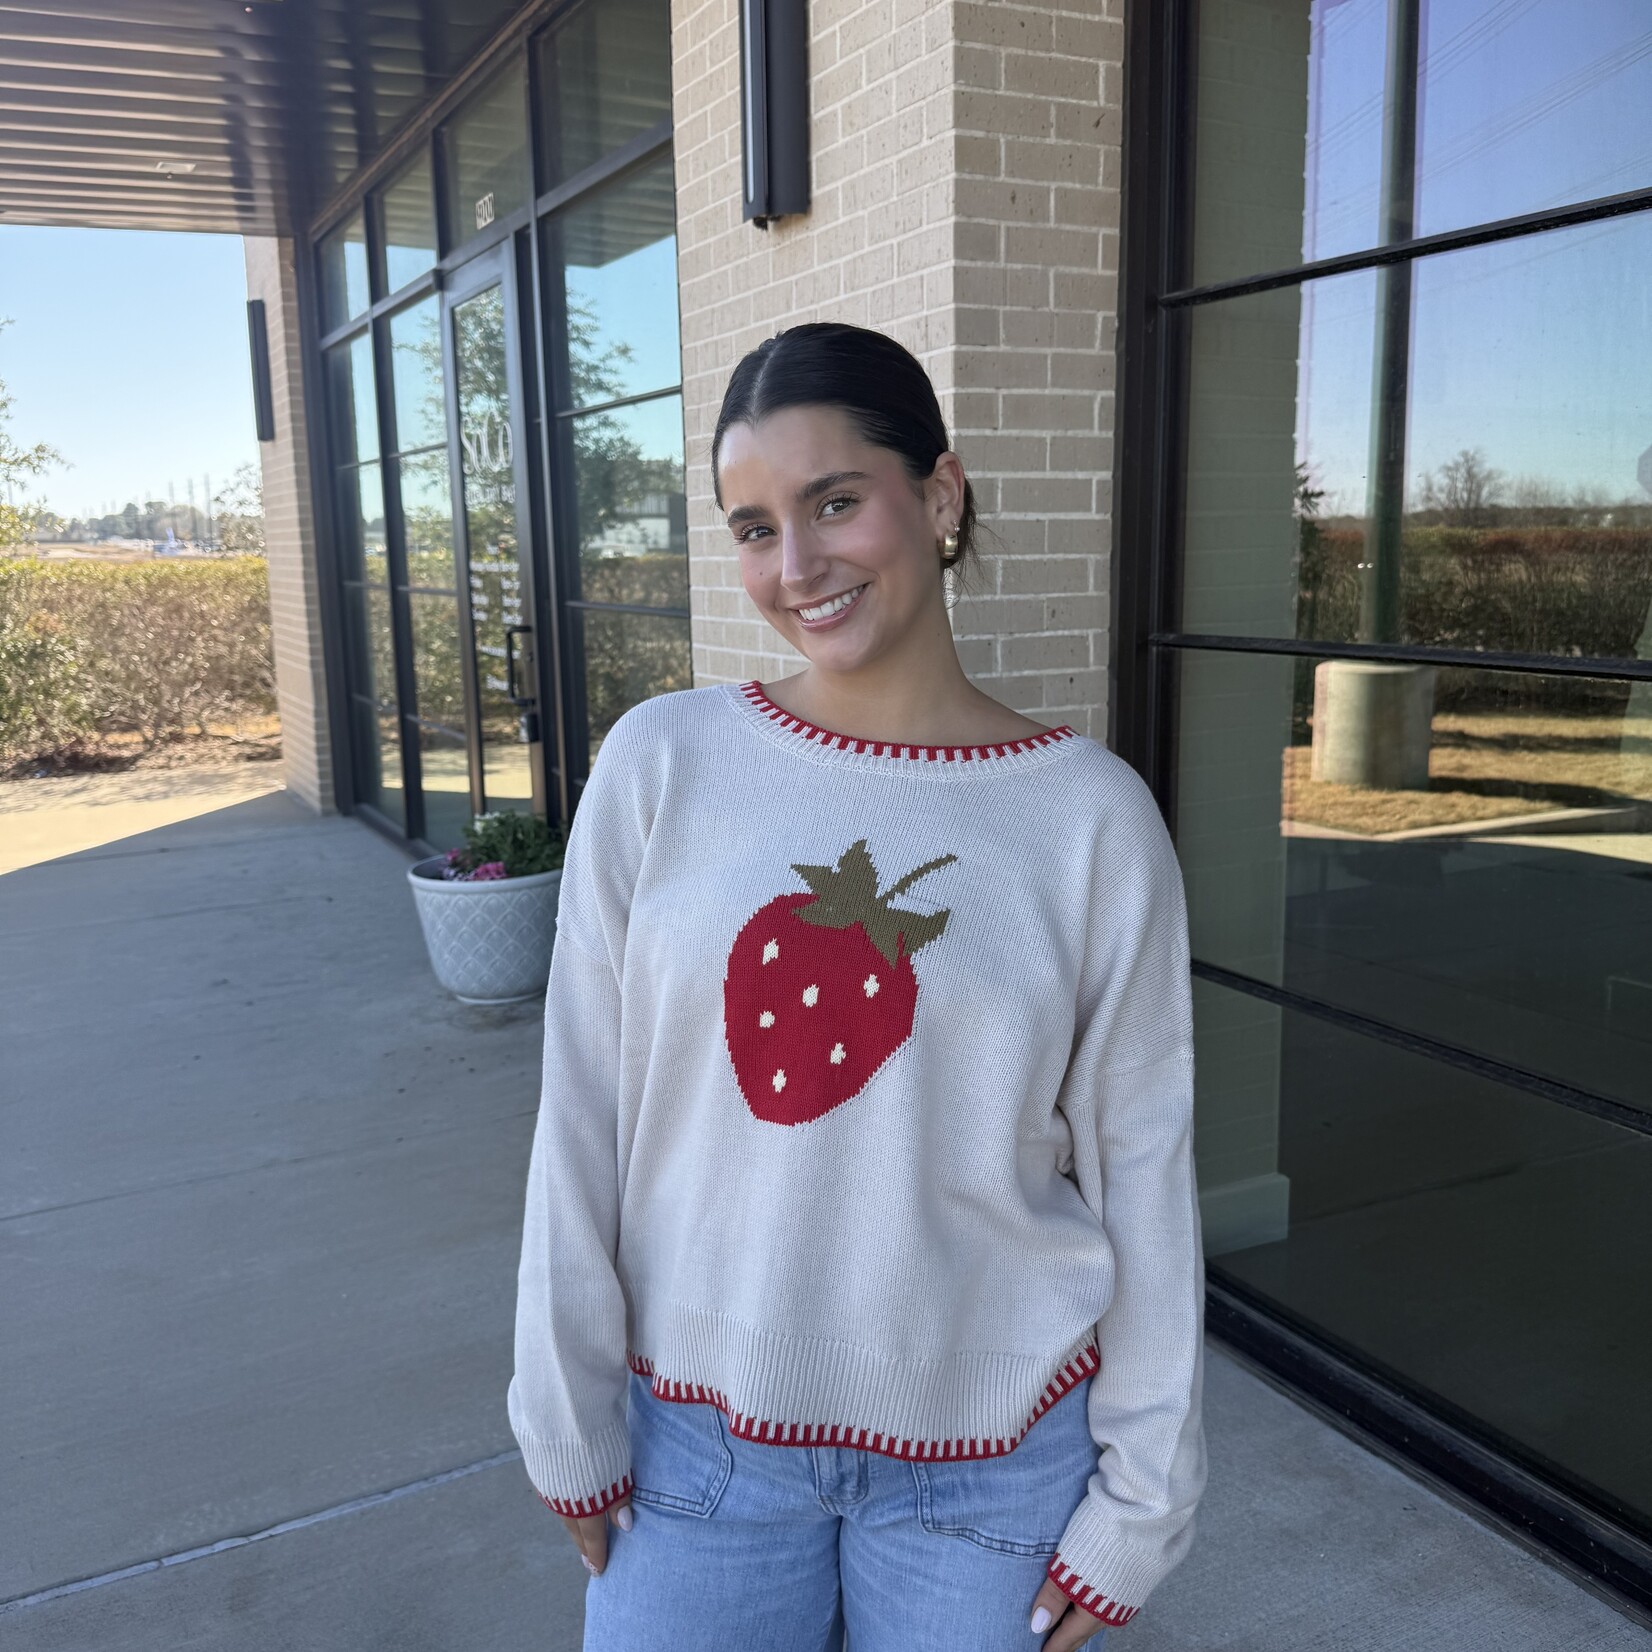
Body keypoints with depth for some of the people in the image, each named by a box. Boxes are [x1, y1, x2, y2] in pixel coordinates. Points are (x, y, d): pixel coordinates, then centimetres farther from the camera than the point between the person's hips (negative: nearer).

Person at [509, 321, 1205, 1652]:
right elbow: (584, 1119, -4)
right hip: (697, 1436, 1)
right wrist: (569, 1420, 0)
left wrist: (1139, 1502, 0)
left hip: (992, 1461, 0)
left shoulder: (1091, 815, -10)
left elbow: (1141, 1170, -4)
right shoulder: (661, 765, -9)